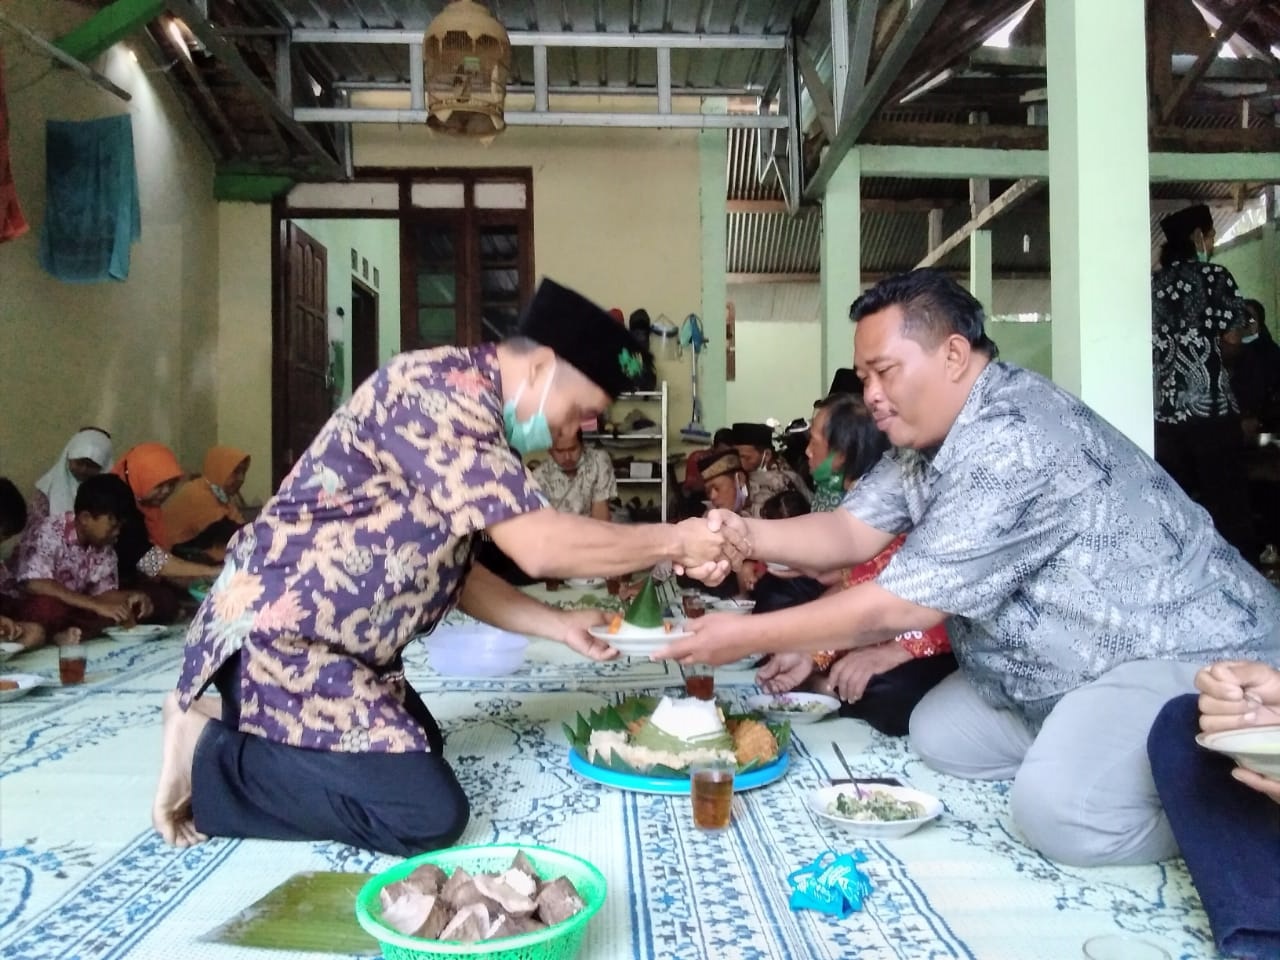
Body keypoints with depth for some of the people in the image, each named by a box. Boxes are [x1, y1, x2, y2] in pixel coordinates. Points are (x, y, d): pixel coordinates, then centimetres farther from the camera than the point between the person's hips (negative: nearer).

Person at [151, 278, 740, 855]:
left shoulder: (466, 401, 10)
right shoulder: (444, 387, -21)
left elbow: (448, 568, 13)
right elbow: (538, 545, -28)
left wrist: (559, 625, 7)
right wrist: (672, 542, -15)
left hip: (324, 637, 11)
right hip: (281, 637, -11)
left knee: (421, 747, 25)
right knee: (427, 814, -12)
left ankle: (251, 733, 18)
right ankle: (209, 757, -2)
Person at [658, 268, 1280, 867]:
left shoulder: (1013, 443, -29)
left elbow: (902, 606, -26)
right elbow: (851, 532, 1)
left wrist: (749, 637, -21)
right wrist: (751, 536, -18)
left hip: (1190, 652, -10)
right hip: (1066, 666, 10)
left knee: (1058, 811, -28)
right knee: (937, 735, 8)